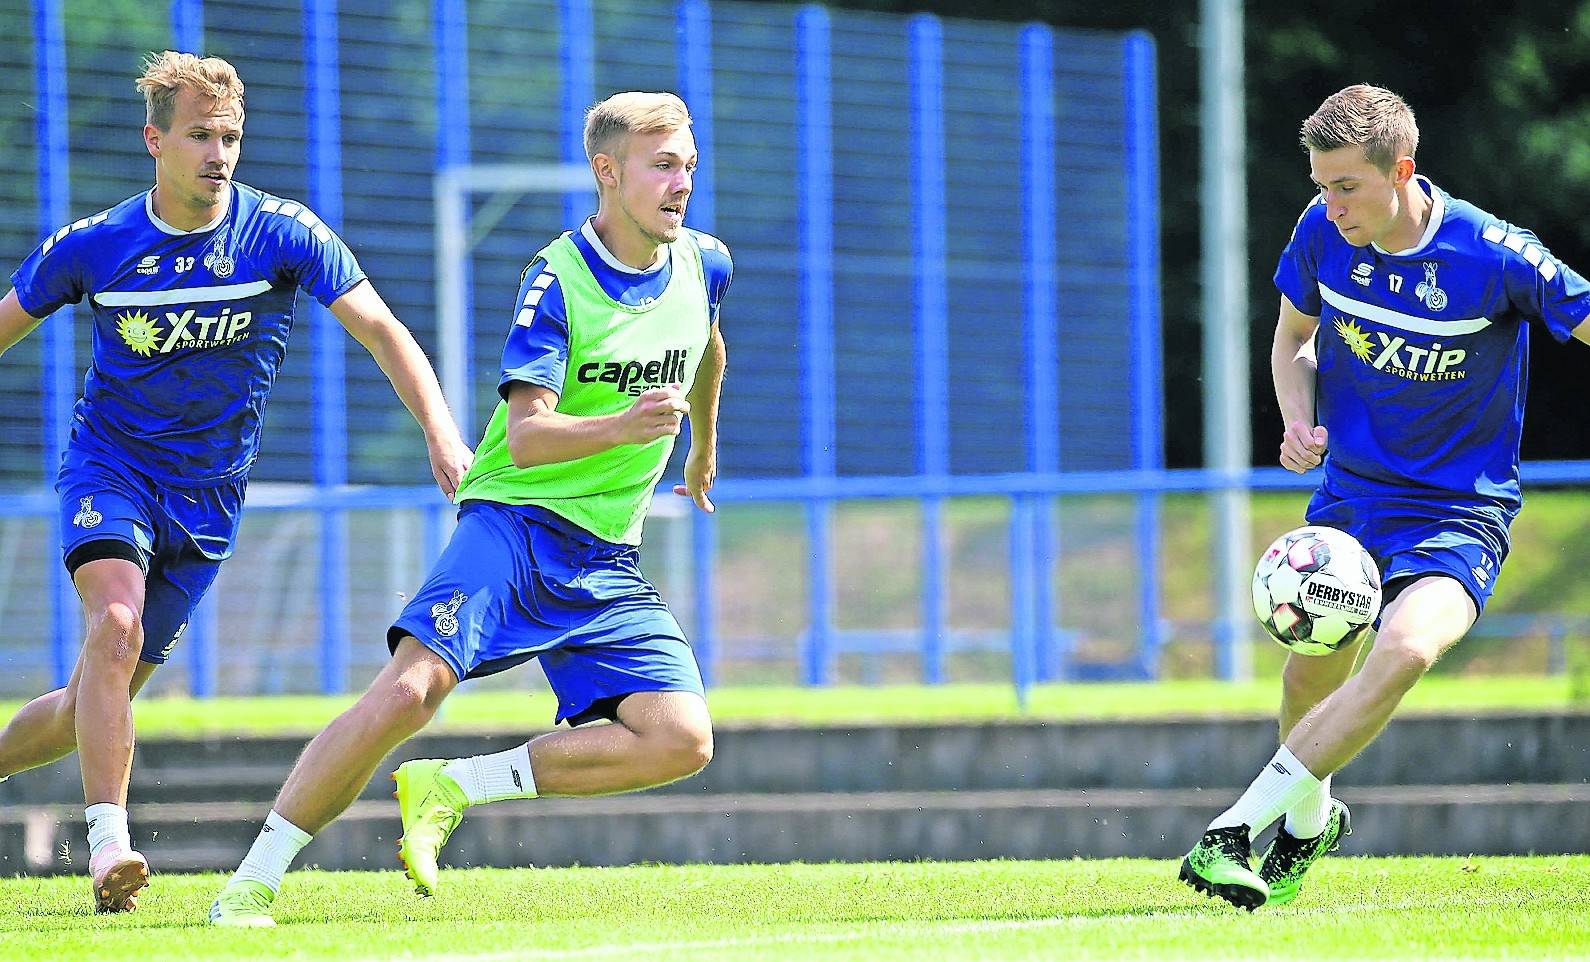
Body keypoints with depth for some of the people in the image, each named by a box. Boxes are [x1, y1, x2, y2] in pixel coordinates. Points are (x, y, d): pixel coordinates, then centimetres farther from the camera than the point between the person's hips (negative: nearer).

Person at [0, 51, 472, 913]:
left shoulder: (282, 234, -9)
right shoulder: (93, 245, -6)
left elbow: (381, 330, -12)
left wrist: (440, 431, -28)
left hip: (207, 497, 2)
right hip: (109, 464, -1)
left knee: (94, 702, 4)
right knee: (117, 624, -30)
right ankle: (108, 841, -33)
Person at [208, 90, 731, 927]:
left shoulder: (704, 265, 7)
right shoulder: (557, 280, -10)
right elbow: (526, 438, -20)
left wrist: (704, 446, 47)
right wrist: (623, 427, -36)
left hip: (608, 560, 5)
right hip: (514, 521, -5)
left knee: (681, 741, -16)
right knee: (409, 690, -27)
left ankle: (450, 788, -5)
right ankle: (253, 881, -17)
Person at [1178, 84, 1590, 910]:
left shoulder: (1497, 258, -20)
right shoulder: (1322, 233, -5)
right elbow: (1293, 342, 13)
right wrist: (1300, 423, -7)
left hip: (1458, 513, -5)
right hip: (1348, 492, 5)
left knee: (1406, 649, -30)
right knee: (1312, 674, 8)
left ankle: (1238, 827, -28)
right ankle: (1308, 821, 42)